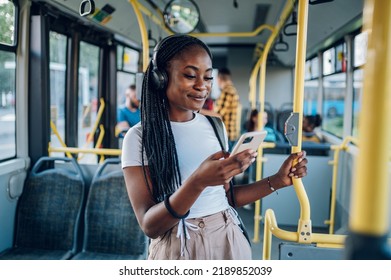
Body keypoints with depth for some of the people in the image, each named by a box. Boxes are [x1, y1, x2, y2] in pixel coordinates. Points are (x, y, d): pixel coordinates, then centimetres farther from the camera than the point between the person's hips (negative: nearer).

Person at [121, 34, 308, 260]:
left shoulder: (215, 126, 3)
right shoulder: (140, 137, -13)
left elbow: (226, 195, 9)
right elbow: (150, 226, -18)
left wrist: (278, 181, -1)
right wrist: (198, 181, -32)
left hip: (229, 242, 5)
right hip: (180, 250, -4)